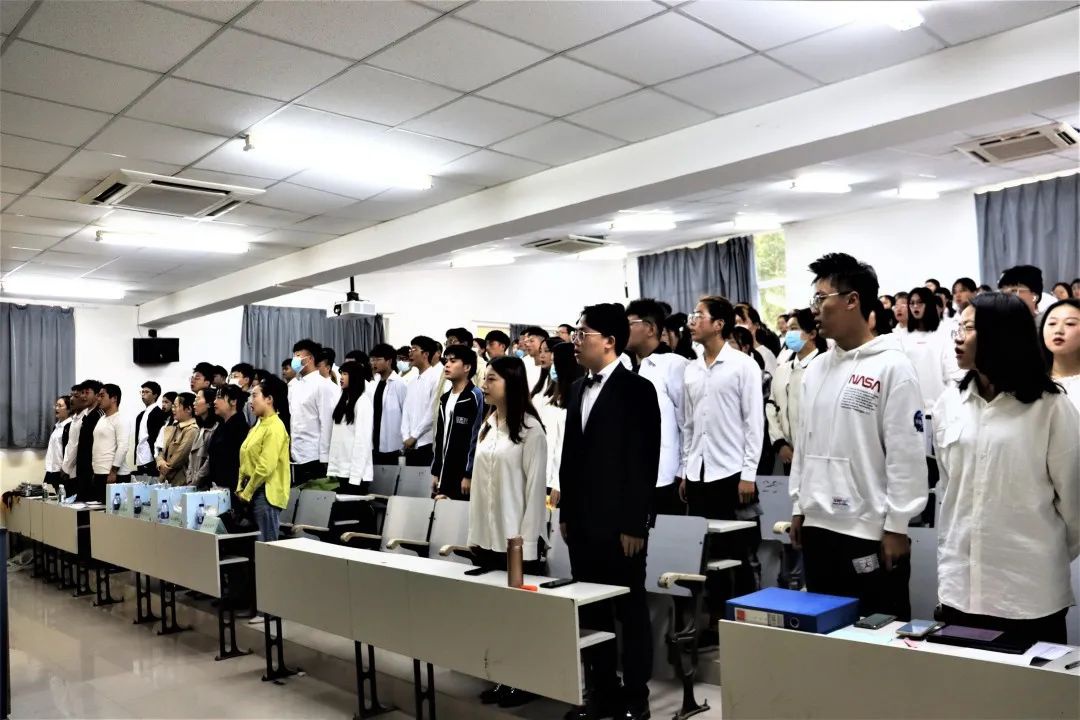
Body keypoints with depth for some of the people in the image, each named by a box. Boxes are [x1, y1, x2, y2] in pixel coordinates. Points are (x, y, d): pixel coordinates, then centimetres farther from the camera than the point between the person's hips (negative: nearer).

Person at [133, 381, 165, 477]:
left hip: (151, 463, -8)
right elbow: (137, 439, 19)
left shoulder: (159, 413, -7)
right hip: (140, 463, 8)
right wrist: (136, 462, 15)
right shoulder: (141, 415, 18)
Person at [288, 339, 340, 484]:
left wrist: (324, 457, -16)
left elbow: (327, 422, -13)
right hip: (297, 455, 7)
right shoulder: (294, 385, 13)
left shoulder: (322, 385, -10)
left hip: (314, 456, -7)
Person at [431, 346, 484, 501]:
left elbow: (477, 438, -14)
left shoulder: (476, 396, -8)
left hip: (464, 475, -7)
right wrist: (435, 471, 14)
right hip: (444, 474, 7)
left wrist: (470, 474, -16)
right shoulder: (445, 399, 16)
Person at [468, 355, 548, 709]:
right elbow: (481, 481, 12)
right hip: (488, 535, 6)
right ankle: (503, 678, 22)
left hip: (518, 537, -6)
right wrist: (475, 532, 10)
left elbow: (535, 486, -12)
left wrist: (526, 540, -14)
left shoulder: (529, 428, -10)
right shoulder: (488, 425, 10)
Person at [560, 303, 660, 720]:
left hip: (619, 525, -6)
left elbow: (645, 462, -13)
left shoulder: (637, 390, -9)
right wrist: (566, 512, 12)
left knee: (631, 612, 8)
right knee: (591, 614, 13)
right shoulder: (578, 389, 11)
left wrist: (635, 524, -16)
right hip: (582, 523, 7)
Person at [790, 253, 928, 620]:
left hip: (871, 532, -7)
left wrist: (896, 525, -13)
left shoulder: (891, 366, -10)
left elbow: (906, 453, -12)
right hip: (818, 527, 7)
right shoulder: (815, 370, 10)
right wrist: (799, 506, 14)